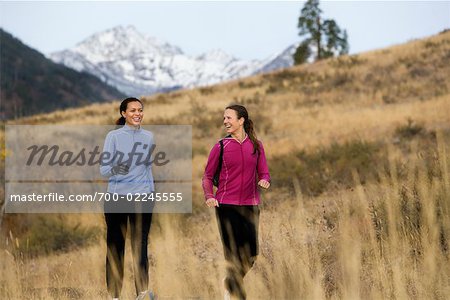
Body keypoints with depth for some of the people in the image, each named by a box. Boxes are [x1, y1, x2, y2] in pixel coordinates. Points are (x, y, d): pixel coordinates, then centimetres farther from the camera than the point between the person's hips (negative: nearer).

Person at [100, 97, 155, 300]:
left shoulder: (148, 136, 8)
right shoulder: (113, 136, -2)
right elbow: (103, 169, -8)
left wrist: (151, 192, 17)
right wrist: (115, 169, -29)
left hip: (142, 197, 2)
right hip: (116, 197, -2)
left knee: (140, 245, 4)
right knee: (115, 245, 1)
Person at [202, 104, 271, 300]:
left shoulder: (256, 145, 6)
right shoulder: (221, 147, 1)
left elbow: (263, 172, 8)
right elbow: (207, 176, 4)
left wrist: (264, 180, -16)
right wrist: (209, 196, -14)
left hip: (250, 205, 2)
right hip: (226, 205, -2)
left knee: (251, 254, 2)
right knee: (233, 253, -5)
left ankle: (230, 284, 29)